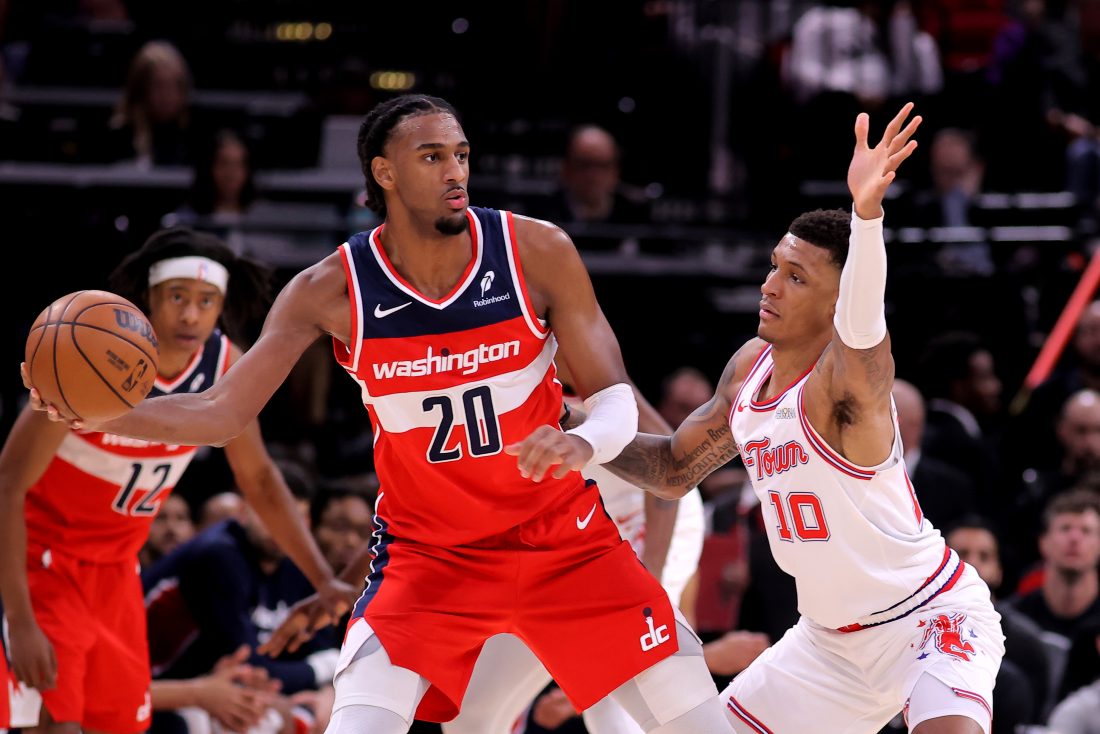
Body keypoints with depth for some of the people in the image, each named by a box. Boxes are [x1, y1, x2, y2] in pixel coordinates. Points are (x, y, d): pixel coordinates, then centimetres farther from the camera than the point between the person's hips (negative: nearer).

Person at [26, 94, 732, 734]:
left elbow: (614, 394, -9)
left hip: (564, 541, 1)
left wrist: (584, 443, -34)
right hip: (431, 555, -1)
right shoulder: (332, 291, -12)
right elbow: (222, 413, -9)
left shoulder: (537, 251, -12)